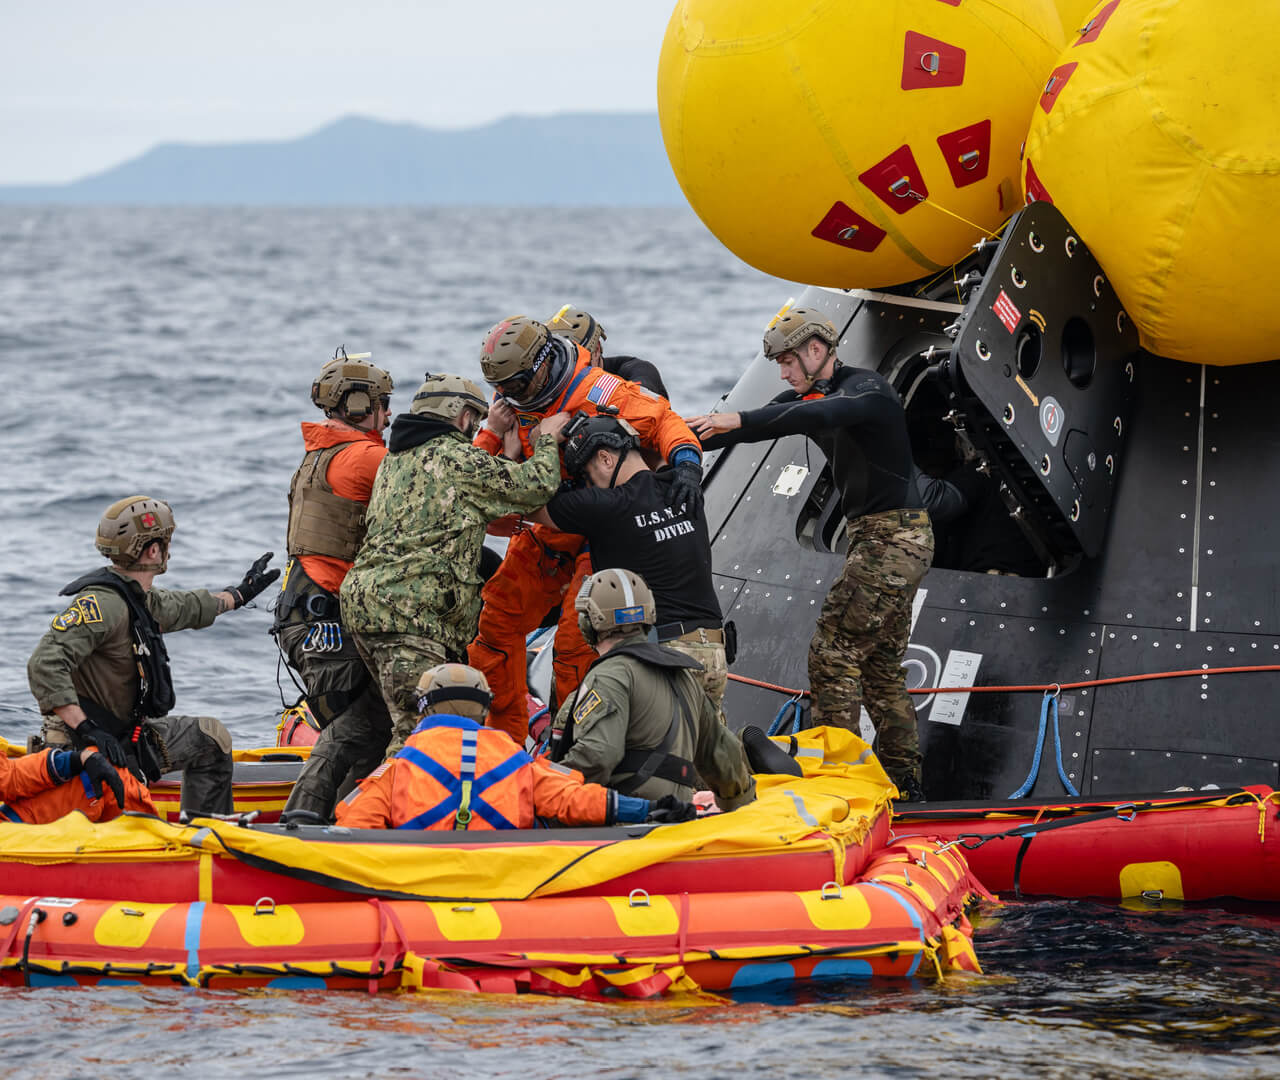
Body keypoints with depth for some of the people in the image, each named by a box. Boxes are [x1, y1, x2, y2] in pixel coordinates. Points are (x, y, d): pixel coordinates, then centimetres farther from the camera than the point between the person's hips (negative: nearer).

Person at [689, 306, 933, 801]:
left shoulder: (866, 389, -15)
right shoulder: (810, 396, 12)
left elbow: (821, 414, -35)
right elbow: (756, 423, 6)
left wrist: (738, 420, -44)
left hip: (894, 534, -10)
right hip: (875, 538, 10)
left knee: (833, 651, -13)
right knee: (881, 664, 11)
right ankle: (902, 776, 15)